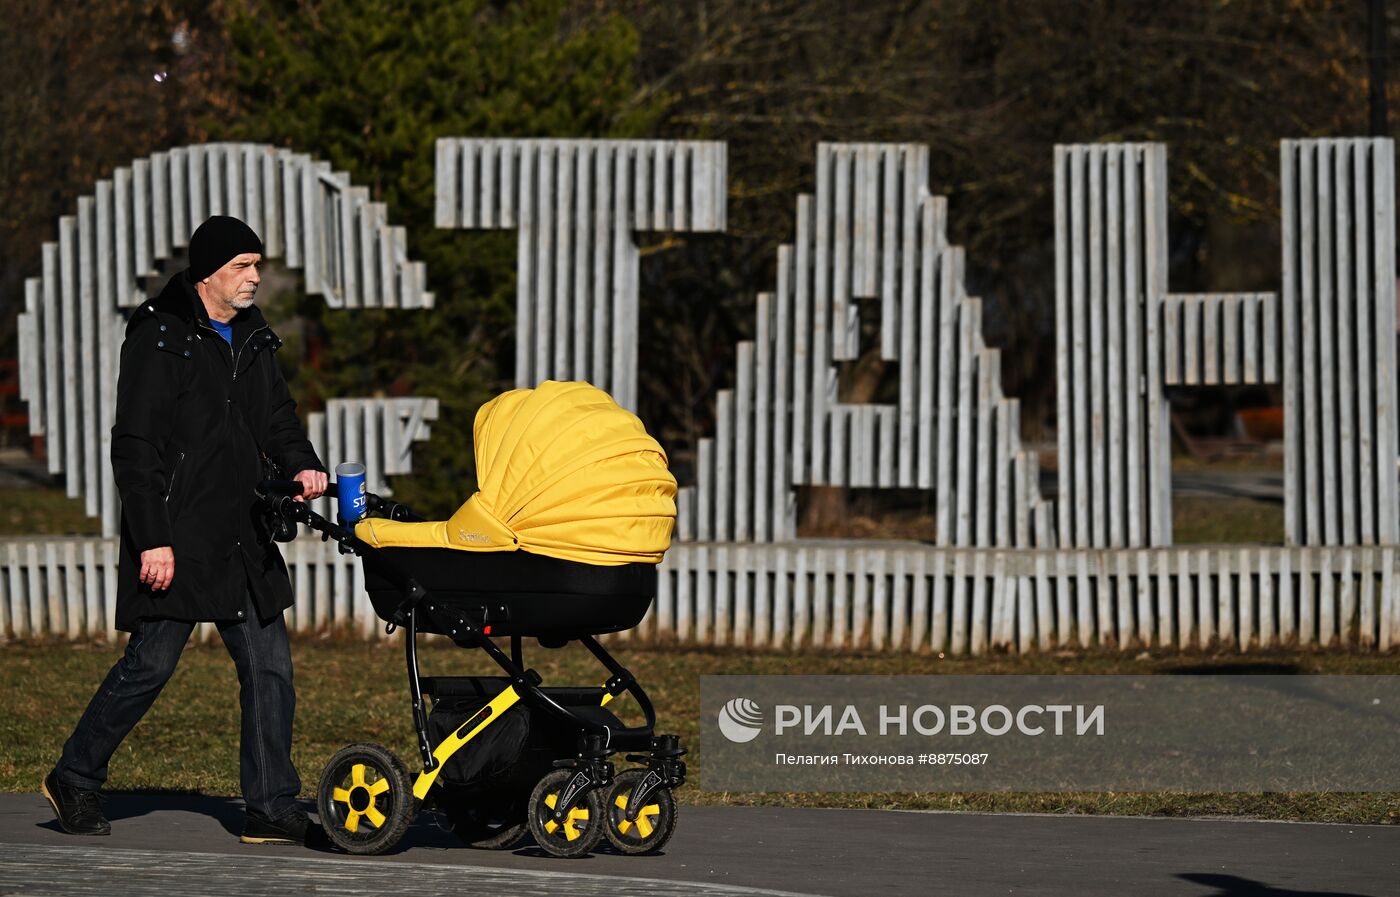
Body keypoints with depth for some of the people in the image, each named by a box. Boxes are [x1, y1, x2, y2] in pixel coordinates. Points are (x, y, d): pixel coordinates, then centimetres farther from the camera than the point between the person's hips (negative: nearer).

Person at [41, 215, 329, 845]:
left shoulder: (252, 339, 14)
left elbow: (276, 416, 21)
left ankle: (272, 810, 5)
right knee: (151, 665, -2)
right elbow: (134, 448, -13)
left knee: (269, 666, 2)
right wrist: (152, 539, -18)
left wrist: (301, 462, -2)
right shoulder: (160, 339, -10)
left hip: (242, 543, 7)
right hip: (175, 542, -7)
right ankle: (75, 780, 15)